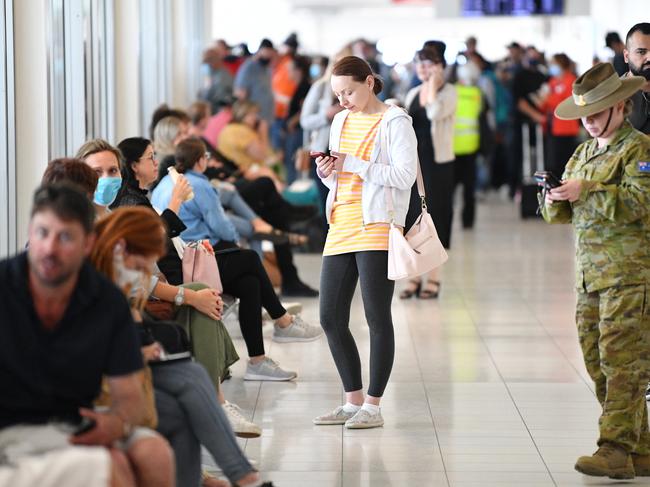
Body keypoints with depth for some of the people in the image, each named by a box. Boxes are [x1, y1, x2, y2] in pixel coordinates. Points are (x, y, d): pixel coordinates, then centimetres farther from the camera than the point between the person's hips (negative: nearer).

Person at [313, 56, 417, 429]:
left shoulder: (394, 122, -5)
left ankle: (373, 406, 3)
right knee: (331, 318, 6)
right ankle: (354, 402, 16)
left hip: (376, 229, -8)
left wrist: (353, 164, -17)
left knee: (378, 318, -3)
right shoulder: (341, 121, 18)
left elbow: (405, 175, -14)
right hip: (341, 228, 8)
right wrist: (327, 172, 3)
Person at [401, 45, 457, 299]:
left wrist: (433, 85, -15)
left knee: (434, 214, -1)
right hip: (413, 160, 5)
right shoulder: (413, 94, 12)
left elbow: (435, 113, -26)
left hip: (437, 161, -5)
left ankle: (433, 277, 6)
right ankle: (414, 276, 11)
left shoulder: (449, 92, -5)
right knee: (412, 214, 4)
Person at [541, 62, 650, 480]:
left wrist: (587, 190, -21)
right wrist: (555, 201, -5)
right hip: (590, 274, 8)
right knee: (598, 363, 8)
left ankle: (616, 451, -14)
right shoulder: (583, 153, 20)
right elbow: (563, 214, 18)